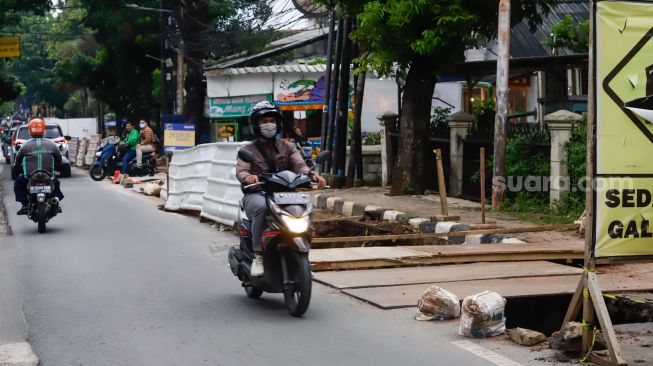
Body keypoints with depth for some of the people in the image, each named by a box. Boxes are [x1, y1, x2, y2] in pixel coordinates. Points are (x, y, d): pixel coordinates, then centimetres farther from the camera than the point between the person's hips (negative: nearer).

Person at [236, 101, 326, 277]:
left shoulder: (287, 147, 20)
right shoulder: (248, 150, 12)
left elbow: (299, 165, 3)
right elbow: (240, 171, -7)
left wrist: (312, 175, -20)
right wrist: (248, 177, -32)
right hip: (256, 194, -3)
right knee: (262, 207, -38)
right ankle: (258, 257, -32)